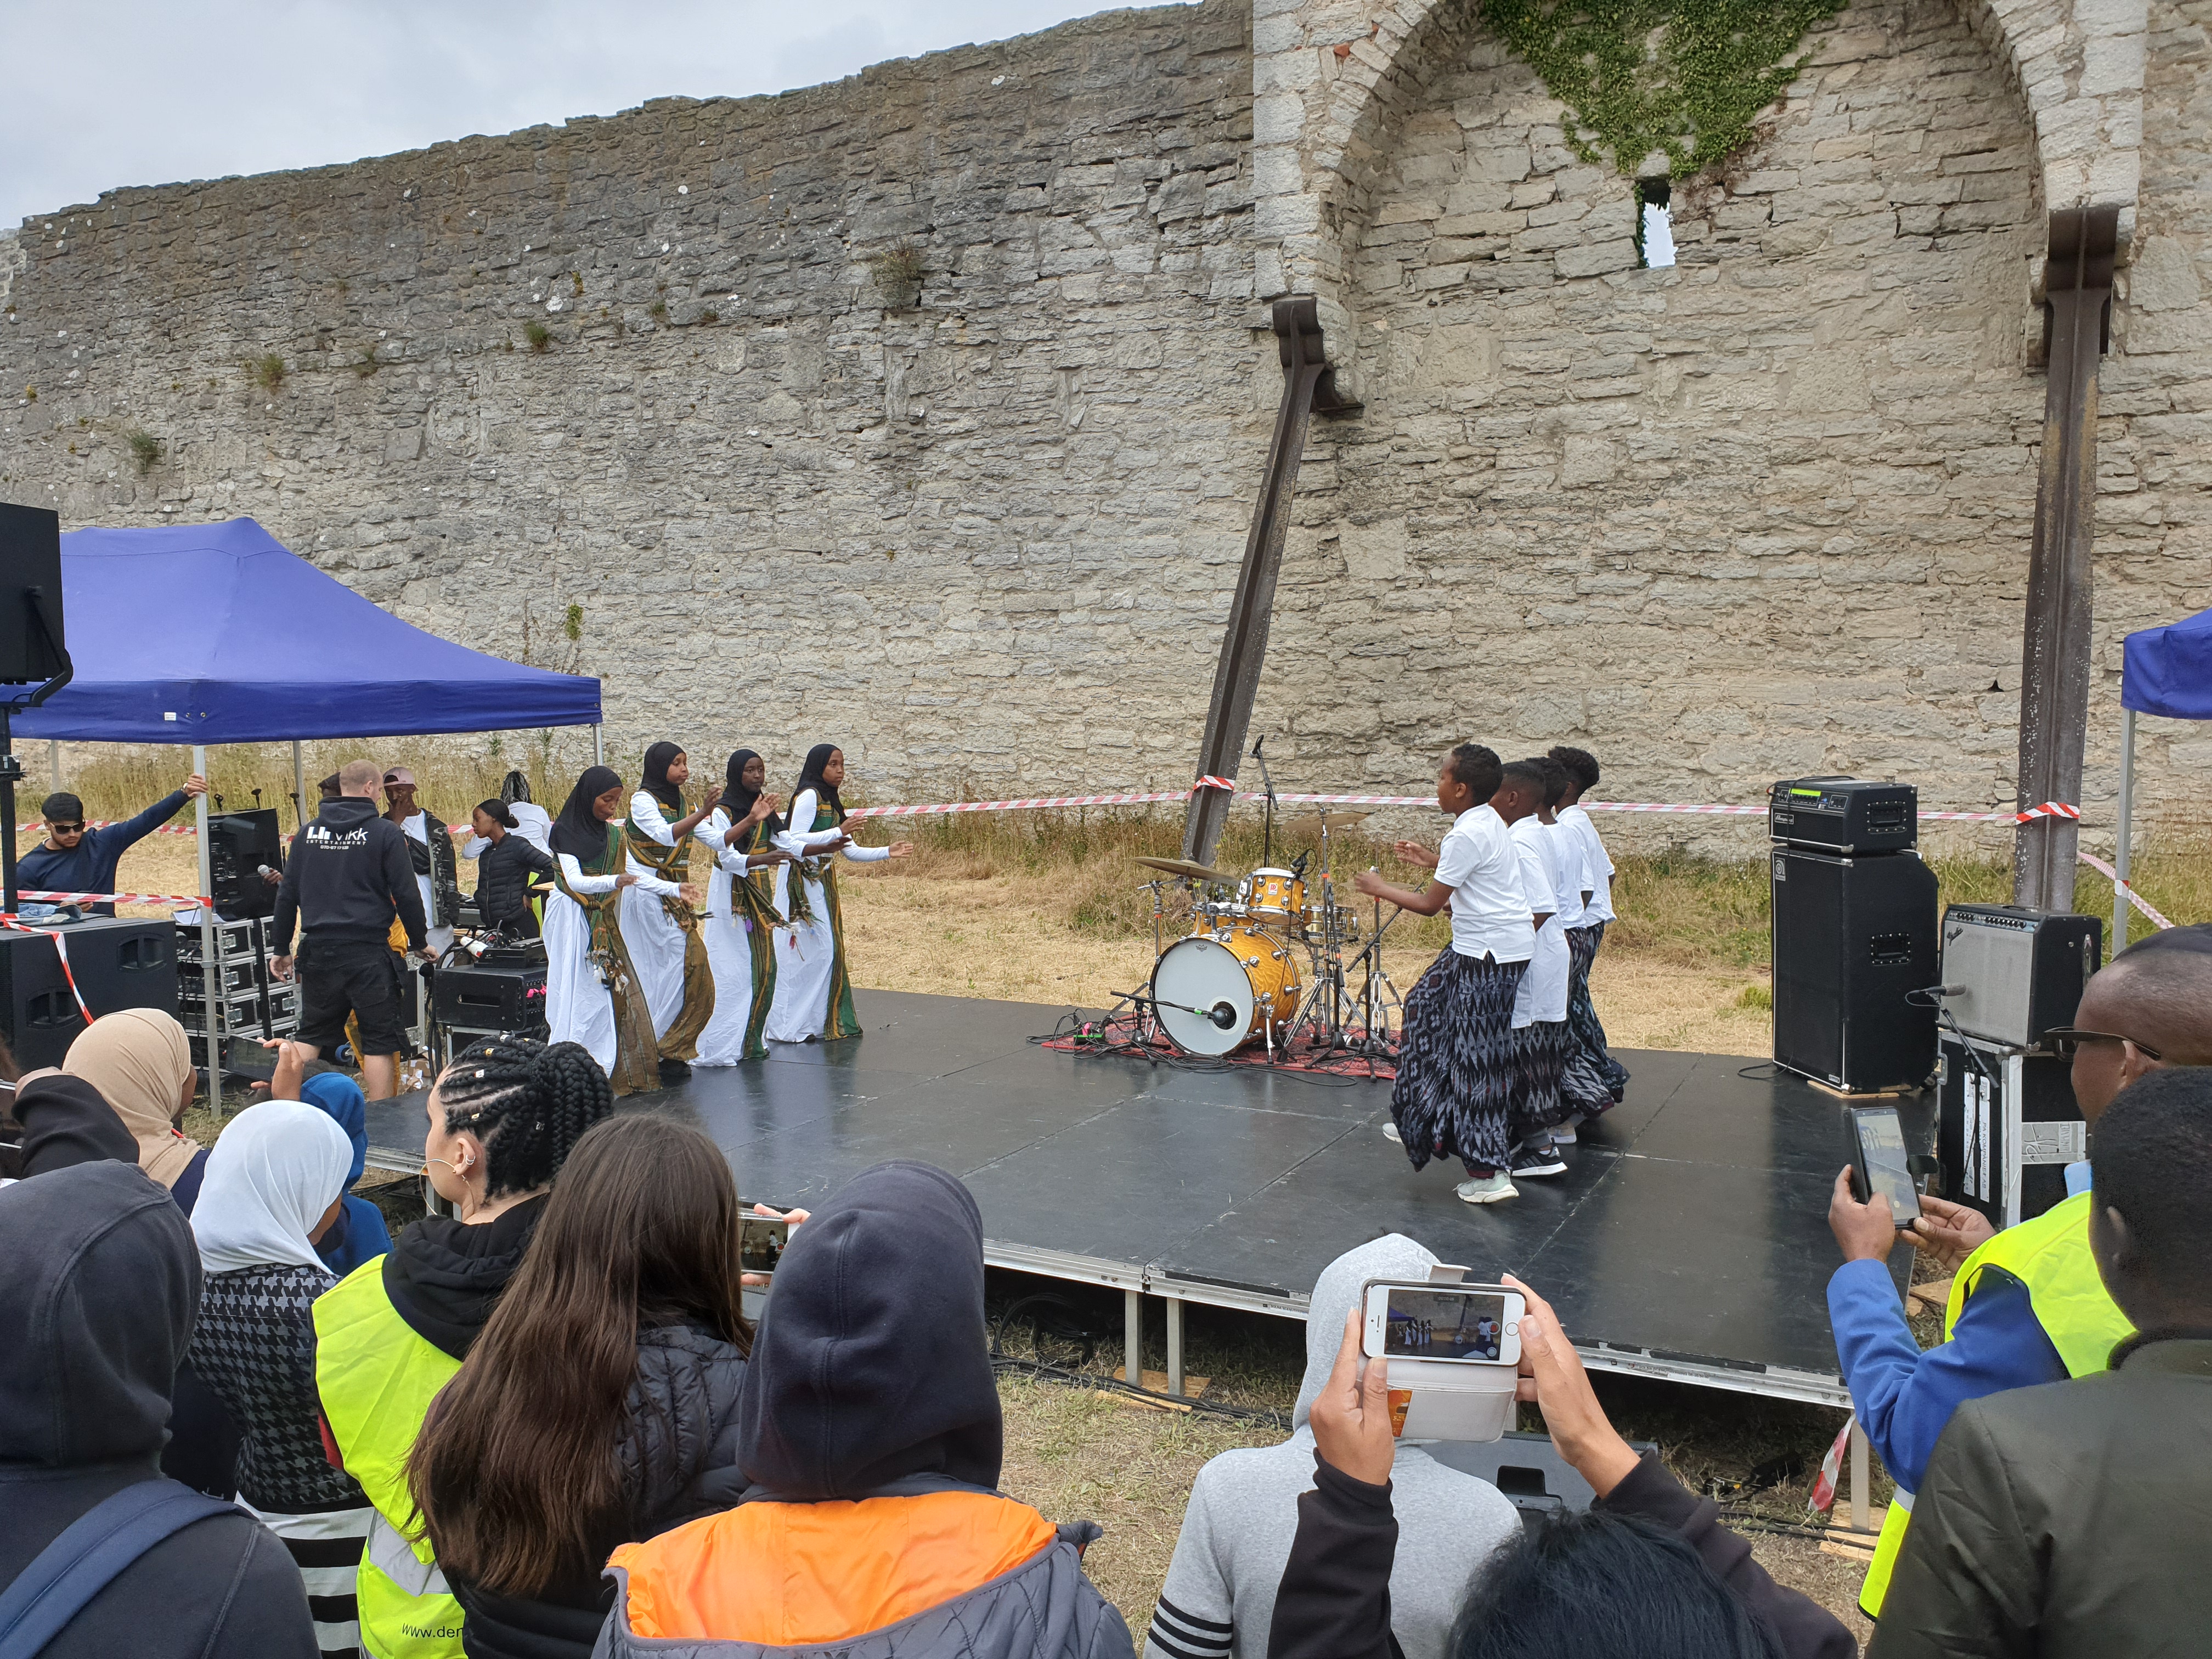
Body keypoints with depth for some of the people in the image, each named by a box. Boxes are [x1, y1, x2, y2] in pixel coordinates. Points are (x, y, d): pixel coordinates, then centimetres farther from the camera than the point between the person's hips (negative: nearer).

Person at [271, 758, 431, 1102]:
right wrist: (419, 943, 6)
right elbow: (406, 894, -7)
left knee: (311, 1037, 16)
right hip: (368, 952, -4)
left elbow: (287, 896, 11)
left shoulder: (309, 832, 8)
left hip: (318, 951, 4)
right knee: (378, 1041, 2)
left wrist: (281, 948, 19)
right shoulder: (385, 833, -6)